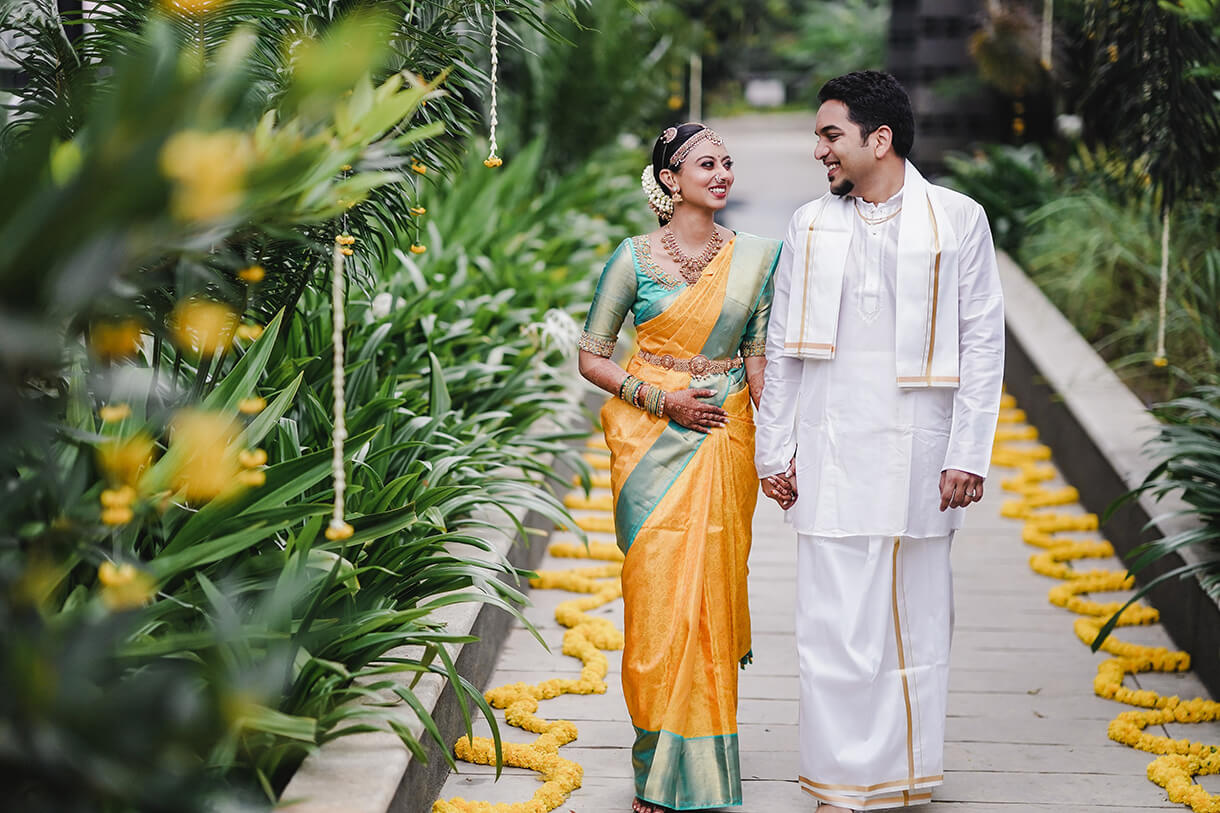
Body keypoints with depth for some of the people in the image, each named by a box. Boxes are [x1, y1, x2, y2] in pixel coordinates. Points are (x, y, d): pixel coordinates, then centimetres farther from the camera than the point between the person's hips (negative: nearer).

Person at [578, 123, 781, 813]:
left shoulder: (754, 257, 5)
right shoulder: (636, 257, -4)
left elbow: (757, 357, 10)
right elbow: (591, 356, 1)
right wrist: (659, 399, -11)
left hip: (725, 439, 2)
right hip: (652, 440, -2)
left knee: (711, 590, 3)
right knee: (659, 590, -2)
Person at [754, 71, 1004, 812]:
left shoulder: (957, 220, 1)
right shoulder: (810, 226, 9)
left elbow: (983, 342, 0)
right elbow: (782, 347, 12)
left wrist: (969, 455, -5)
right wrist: (775, 451, 7)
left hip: (917, 458, -1)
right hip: (831, 459, 2)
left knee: (916, 624, 7)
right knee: (835, 626, -1)